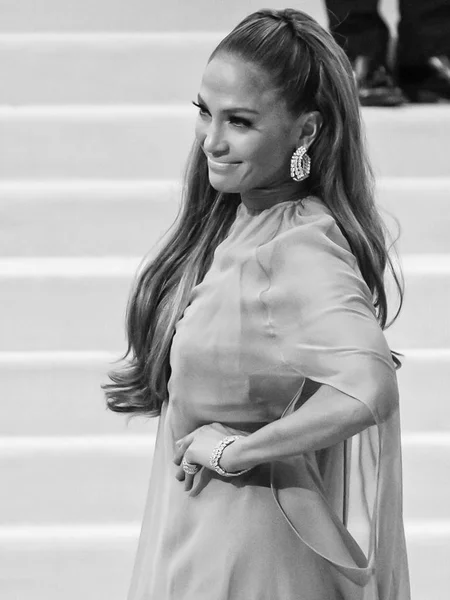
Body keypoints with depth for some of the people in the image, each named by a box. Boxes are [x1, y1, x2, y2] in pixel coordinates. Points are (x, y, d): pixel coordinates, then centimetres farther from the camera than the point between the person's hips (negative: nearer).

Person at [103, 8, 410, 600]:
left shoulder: (300, 250, -24)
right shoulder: (231, 221, 1)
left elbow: (368, 390, -39)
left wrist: (235, 450, -26)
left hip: (249, 547, -8)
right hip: (193, 528, 8)